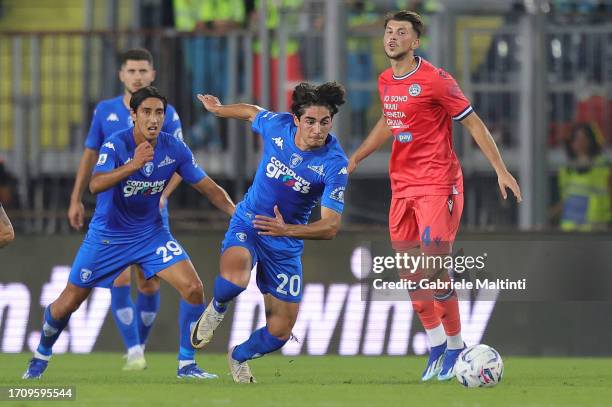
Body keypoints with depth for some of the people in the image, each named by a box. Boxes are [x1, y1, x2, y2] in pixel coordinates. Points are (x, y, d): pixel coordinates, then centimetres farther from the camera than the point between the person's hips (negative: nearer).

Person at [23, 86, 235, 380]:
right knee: (68, 303, 5)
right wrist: (133, 165, -52)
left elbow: (208, 188, -2)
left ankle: (187, 365, -4)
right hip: (107, 235, -3)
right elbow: (95, 185, -38)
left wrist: (237, 213, -18)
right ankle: (41, 356, 34)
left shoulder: (175, 149, -10)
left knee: (193, 288, -17)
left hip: (151, 233, 3)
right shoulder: (116, 145, -22)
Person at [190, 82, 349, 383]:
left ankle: (239, 358, 38)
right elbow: (252, 112, 10)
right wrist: (217, 109, 27)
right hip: (248, 223, 0)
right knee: (234, 279, -35)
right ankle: (217, 309, 4)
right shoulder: (277, 125, -16)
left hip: (286, 243, 0)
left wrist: (286, 230, -44)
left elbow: (331, 226, -27)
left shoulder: (335, 164, -23)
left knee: (280, 331, 2)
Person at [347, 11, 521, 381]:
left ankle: (456, 345, 4)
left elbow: (473, 123, -8)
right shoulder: (386, 82, 9)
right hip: (402, 184, 7)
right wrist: (356, 157, 25)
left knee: (434, 267, -11)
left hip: (438, 184, -7)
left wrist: (501, 170, -12)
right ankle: (435, 343, 19)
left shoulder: (435, 80, -12)